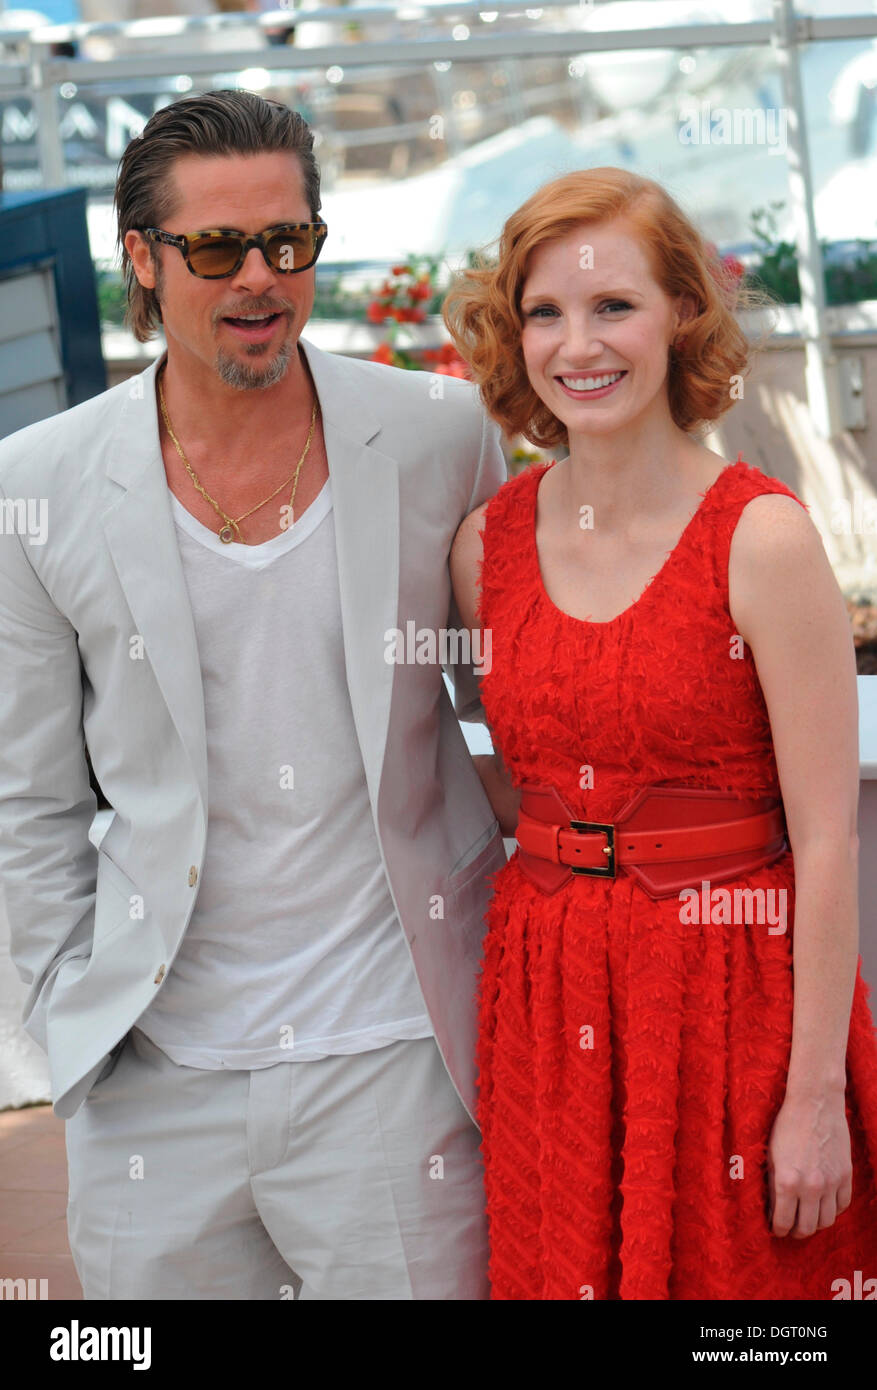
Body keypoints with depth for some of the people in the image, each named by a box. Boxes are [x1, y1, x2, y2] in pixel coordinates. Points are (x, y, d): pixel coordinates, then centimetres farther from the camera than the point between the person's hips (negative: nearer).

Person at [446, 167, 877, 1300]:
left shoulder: (761, 538, -12)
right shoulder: (489, 542, 3)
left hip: (731, 995, -4)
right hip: (546, 1005, 5)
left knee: (740, 1274, 6)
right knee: (562, 1268, 13)